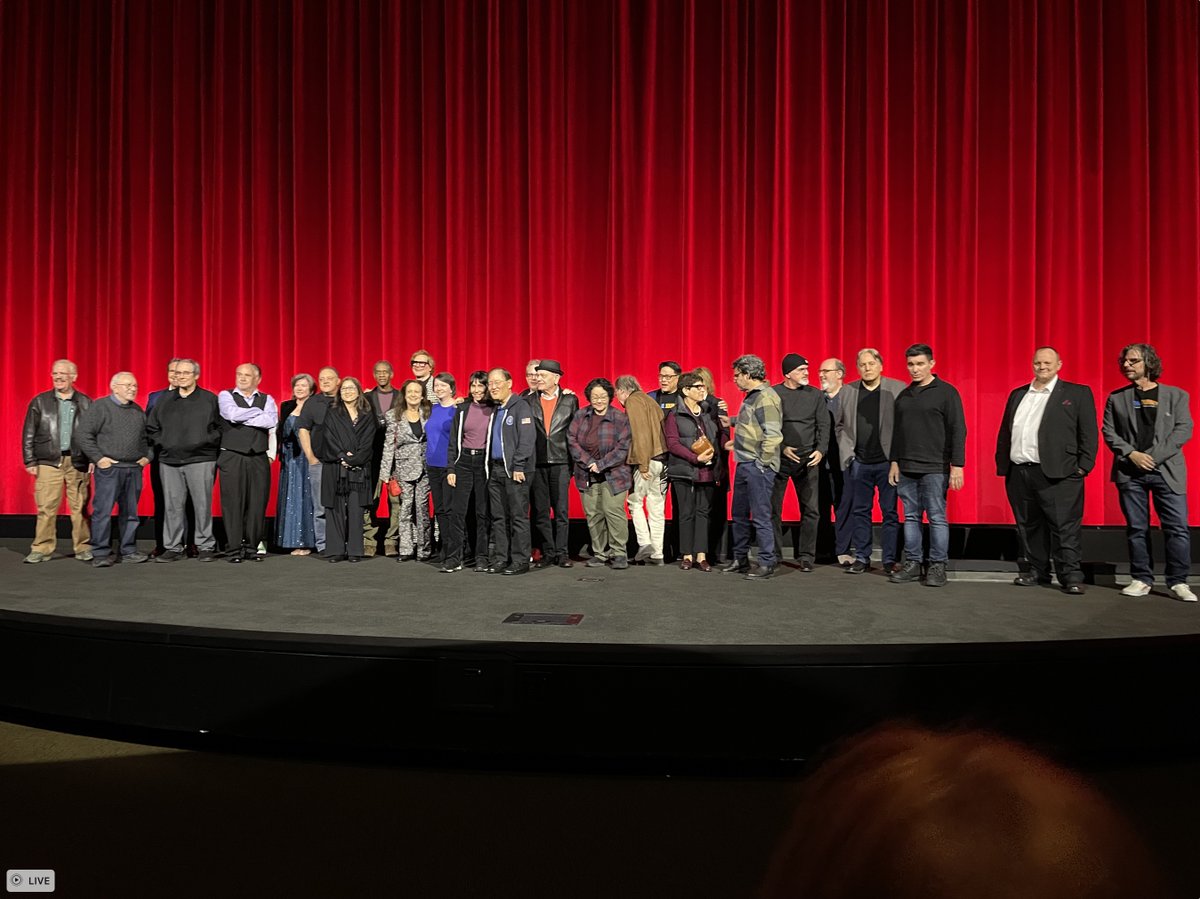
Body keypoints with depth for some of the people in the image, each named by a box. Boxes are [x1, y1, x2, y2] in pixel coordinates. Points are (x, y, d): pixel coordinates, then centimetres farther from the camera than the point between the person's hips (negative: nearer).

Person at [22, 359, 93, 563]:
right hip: (49, 462, 0)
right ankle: (42, 549, 7)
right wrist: (30, 461, 1)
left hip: (77, 463, 0)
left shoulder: (86, 403, 7)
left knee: (80, 508, 2)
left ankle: (83, 548, 9)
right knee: (46, 508, -1)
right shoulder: (40, 401, 8)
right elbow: (28, 434, 7)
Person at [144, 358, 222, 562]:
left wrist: (208, 443, -5)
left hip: (200, 460, -3)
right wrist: (161, 444, 6)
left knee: (202, 505, -2)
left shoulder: (210, 399, 5)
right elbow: (151, 427, 18)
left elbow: (221, 426, 2)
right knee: (172, 506, 4)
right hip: (169, 461, 3)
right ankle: (173, 547, 11)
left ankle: (205, 546, 6)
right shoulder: (164, 399, 14)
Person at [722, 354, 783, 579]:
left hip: (758, 466, -10)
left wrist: (762, 462, -18)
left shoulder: (766, 398, -15)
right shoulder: (751, 396, 15)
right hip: (744, 464, 10)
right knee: (739, 515, 16)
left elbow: (773, 434, -21)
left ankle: (767, 564, 7)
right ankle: (740, 560, 26)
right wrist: (738, 442, 15)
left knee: (761, 517, -3)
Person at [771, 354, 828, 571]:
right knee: (773, 509, 2)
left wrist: (821, 450, -10)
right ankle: (774, 554, 12)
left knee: (810, 509, 0)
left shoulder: (815, 394, 6)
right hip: (779, 458, -1)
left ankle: (806, 555, 9)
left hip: (808, 459, 1)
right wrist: (782, 448, -11)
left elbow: (823, 425, 4)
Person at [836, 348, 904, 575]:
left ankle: (890, 560, 11)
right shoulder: (847, 391, 8)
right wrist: (847, 451, 2)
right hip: (858, 463, 3)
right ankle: (861, 558, 16)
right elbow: (839, 425, 11)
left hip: (888, 461, -2)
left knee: (890, 512, 3)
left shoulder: (898, 389, 0)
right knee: (859, 512, 8)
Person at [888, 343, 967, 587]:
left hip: (934, 468, -5)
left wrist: (957, 465, -12)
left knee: (937, 517, -1)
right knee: (911, 517, 8)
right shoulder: (903, 395, 13)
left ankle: (938, 567, 6)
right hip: (906, 468, 5)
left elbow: (958, 430, -6)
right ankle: (912, 564, 14)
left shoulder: (946, 392, -3)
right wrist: (894, 462, 12)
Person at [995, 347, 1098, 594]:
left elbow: (1088, 433, -1)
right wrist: (1002, 465, 11)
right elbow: (1004, 433, 18)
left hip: (1057, 473, -5)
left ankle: (1071, 576, 2)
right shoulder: (1017, 395, 17)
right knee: (1028, 526, 10)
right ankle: (1035, 571, 20)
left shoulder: (1077, 393, 4)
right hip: (1019, 473, 5)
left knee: (1065, 527, -4)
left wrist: (1083, 466, -9)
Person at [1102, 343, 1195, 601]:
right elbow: (1108, 431, 5)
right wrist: (1132, 454, -10)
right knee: (1136, 529, 4)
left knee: (1177, 528, -4)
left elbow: (1183, 430, -2)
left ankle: (1178, 582, 6)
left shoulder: (1176, 395, 7)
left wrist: (1154, 456, -12)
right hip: (1130, 473, 1)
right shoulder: (1116, 398, 10)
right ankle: (1142, 580, 13)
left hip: (1166, 471, -1)